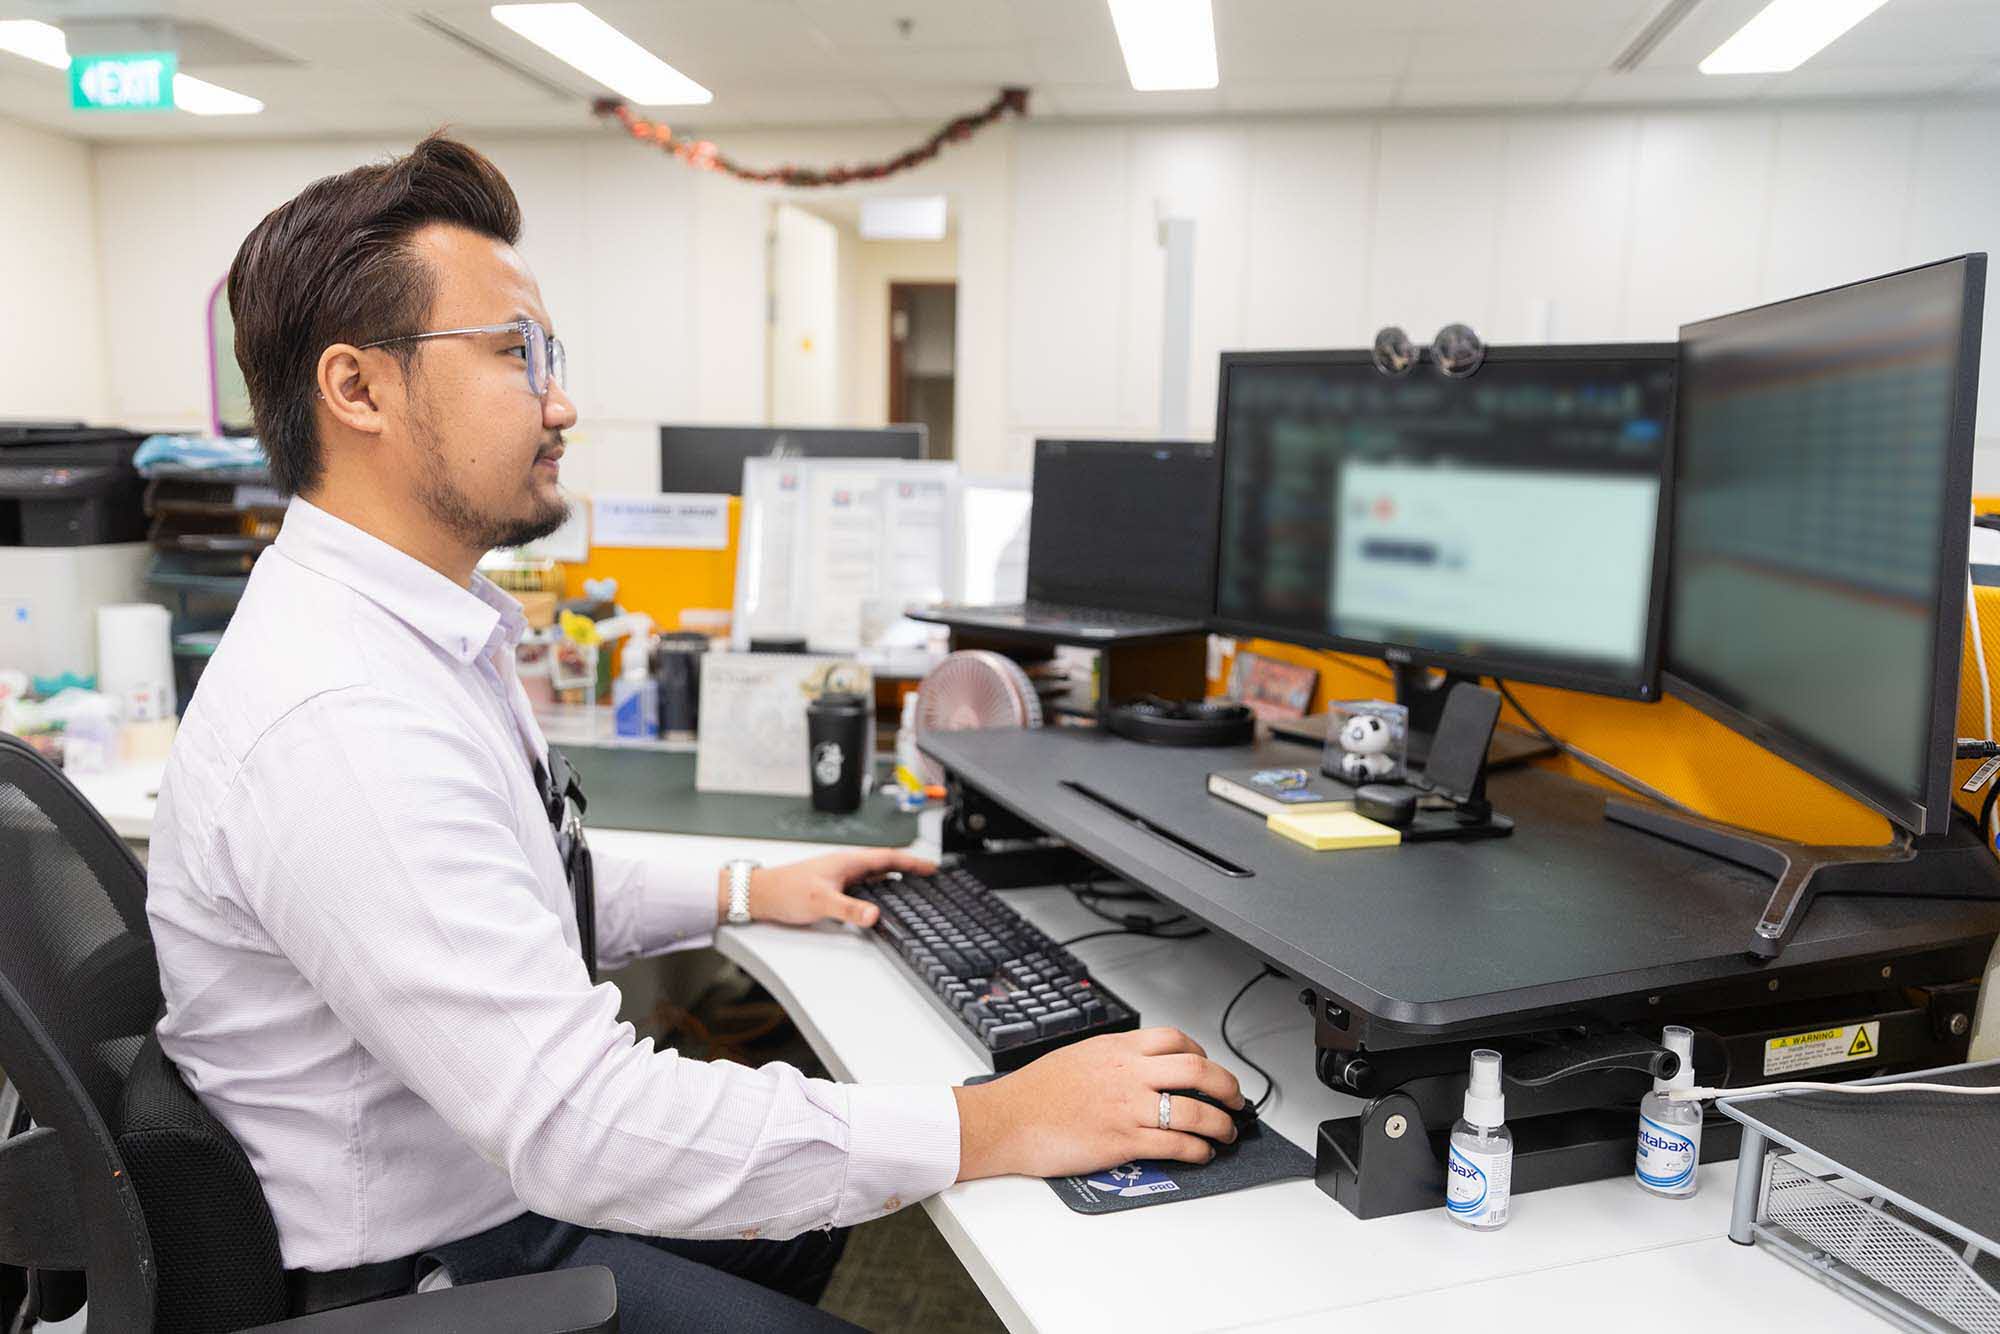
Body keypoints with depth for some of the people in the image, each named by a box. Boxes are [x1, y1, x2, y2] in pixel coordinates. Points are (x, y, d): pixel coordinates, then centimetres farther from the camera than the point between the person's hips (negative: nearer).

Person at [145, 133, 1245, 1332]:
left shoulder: (426, 628, 2)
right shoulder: (343, 723, -32)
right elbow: (574, 1120, -36)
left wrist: (743, 893, 12)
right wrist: (999, 1126, -33)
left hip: (506, 1173, 9)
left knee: (809, 1199, 22)